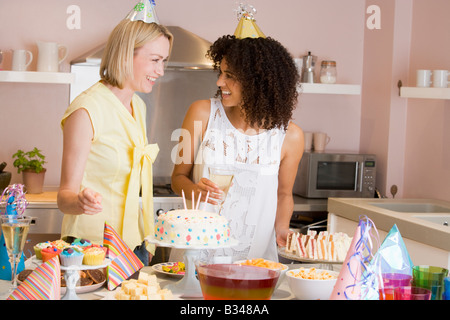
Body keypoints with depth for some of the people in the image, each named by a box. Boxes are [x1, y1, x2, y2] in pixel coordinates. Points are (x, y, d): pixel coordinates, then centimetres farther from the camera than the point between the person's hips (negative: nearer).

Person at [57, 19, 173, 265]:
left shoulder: (138, 106, 10)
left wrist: (146, 242, 16)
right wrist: (81, 201, -37)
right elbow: (65, 194, -15)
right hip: (93, 245, -7)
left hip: (134, 243, 7)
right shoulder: (86, 110, -15)